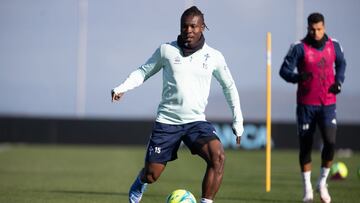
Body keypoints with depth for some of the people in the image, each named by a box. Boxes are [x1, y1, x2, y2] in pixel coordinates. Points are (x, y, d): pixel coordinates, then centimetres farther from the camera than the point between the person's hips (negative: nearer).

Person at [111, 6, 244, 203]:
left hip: (196, 121, 0)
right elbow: (144, 72, 10)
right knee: (151, 175, 3)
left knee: (218, 157, -28)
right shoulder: (167, 50, -1)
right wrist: (122, 88, -6)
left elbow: (229, 87, 14)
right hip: (167, 120, 0)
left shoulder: (214, 57, 1)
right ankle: (138, 187, 42)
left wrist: (238, 121, 13)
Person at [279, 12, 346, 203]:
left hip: (328, 104, 1)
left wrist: (339, 81, 3)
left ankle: (322, 183, 7)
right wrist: (297, 77, -32)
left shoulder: (334, 45, 2)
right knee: (305, 146, 4)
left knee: (330, 142, -14)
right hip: (306, 104, -1)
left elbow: (341, 64, 21)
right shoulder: (299, 47, -8)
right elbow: (284, 70, -11)